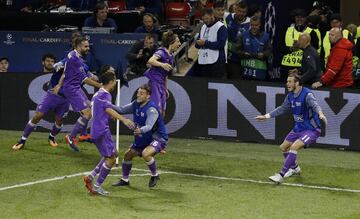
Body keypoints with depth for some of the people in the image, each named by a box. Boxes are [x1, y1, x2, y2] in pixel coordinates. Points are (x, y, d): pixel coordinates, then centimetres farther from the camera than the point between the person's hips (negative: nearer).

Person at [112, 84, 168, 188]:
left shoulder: (152, 109, -26)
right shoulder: (136, 105, -1)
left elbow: (149, 126, -38)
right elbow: (122, 110, 6)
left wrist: (140, 130, -59)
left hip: (158, 138, -9)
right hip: (143, 139, 9)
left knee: (145, 153, -33)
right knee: (128, 155, 8)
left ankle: (155, 175, -9)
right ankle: (125, 179, 26)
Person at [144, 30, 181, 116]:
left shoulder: (171, 56, 15)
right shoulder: (161, 52, -10)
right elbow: (150, 61, -31)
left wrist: (166, 89, 26)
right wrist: (162, 64, -46)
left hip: (161, 85, 9)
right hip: (154, 82, -9)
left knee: (162, 112, 6)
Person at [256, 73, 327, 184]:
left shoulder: (307, 94, -23)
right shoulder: (290, 96, 2)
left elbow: (314, 105, -43)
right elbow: (282, 108, 19)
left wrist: (320, 114, -64)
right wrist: (266, 116, 21)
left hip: (311, 129, -9)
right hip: (298, 128, 9)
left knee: (294, 147, -26)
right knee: (283, 147, 16)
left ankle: (281, 175, -23)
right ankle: (295, 168, 42)